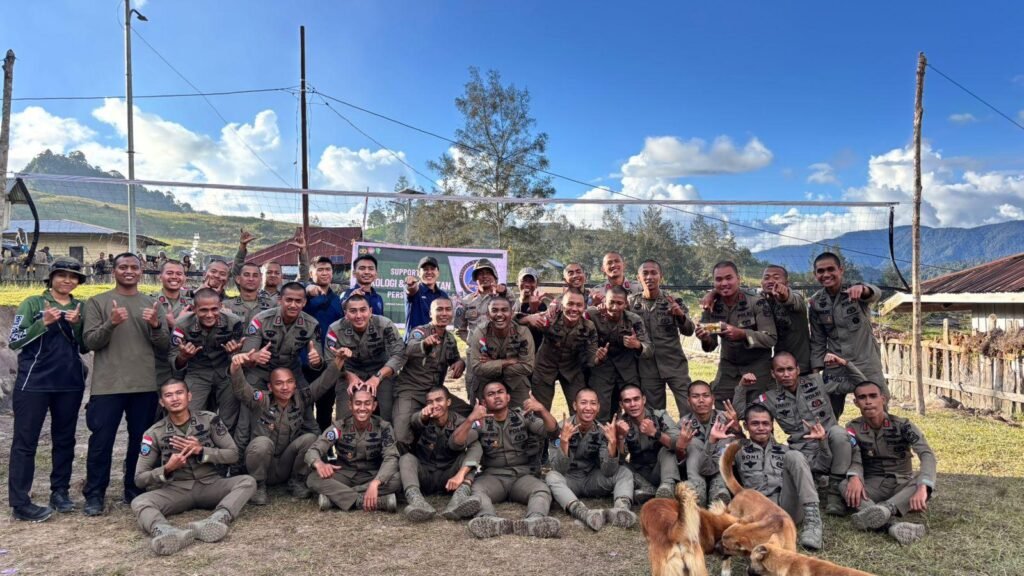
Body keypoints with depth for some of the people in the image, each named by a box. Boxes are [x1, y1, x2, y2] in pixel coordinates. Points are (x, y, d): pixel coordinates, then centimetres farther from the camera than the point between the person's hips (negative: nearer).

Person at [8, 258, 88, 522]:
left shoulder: (81, 308, 9)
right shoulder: (33, 303, -1)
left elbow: (85, 348, 7)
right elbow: (14, 342, -7)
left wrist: (76, 325, -10)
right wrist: (44, 323, -18)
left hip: (70, 384, 4)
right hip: (34, 383, -4)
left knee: (64, 439, 11)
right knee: (25, 441, 0)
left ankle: (60, 491, 22)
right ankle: (19, 503, 3)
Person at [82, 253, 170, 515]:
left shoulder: (151, 304, 10)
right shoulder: (97, 302, 4)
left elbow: (165, 347, 5)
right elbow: (89, 341, -5)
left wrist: (156, 325, -14)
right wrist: (111, 324, -21)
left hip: (145, 385, 2)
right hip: (107, 385, -2)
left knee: (141, 441, 10)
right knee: (101, 441, 2)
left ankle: (135, 491, 24)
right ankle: (94, 495, 16)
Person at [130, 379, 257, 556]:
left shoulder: (209, 420, 0)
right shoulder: (154, 433, -1)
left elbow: (233, 454, 0)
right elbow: (139, 478, 1)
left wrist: (201, 451, -16)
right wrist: (167, 469, -19)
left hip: (210, 485, 1)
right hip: (176, 490, 0)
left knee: (248, 481, -27)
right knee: (139, 503, -30)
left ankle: (215, 522, -54)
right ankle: (169, 534, -62)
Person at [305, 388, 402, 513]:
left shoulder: (383, 427, -9)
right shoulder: (339, 426, -7)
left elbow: (391, 458, -20)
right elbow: (312, 450, -12)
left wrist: (375, 483, -41)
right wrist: (319, 464, -39)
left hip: (372, 476, -1)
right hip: (345, 476, 1)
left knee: (397, 479, -32)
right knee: (313, 479, -29)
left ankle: (334, 496, -29)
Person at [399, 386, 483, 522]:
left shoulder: (460, 423, -5)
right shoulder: (424, 421, -4)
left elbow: (475, 447, -24)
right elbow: (412, 422, -30)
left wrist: (461, 474, -40)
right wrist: (422, 416, -56)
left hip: (449, 478, 0)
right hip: (423, 476, 0)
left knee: (467, 455, -20)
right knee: (406, 458, -25)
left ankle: (459, 498, -44)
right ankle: (417, 501, -50)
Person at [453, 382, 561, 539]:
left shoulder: (523, 416, 8)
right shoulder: (481, 422, 6)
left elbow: (552, 433, -3)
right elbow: (457, 443, -10)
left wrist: (542, 410, -23)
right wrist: (470, 419, -28)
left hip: (523, 475, 1)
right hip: (492, 476, 0)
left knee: (543, 490, -30)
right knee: (475, 490, -32)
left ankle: (535, 521, -59)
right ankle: (492, 521, -60)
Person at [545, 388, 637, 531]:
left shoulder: (602, 431, -6)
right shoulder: (561, 428, -13)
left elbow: (608, 472, -15)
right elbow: (559, 469, -21)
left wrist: (613, 442, -29)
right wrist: (564, 440, -37)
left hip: (593, 480, 3)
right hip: (569, 480, -3)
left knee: (624, 473, -18)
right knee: (552, 477, -33)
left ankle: (621, 509, -45)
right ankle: (584, 513, -52)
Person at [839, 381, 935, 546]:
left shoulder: (903, 425, -8)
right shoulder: (853, 428, -3)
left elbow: (927, 454, -23)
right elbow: (855, 461, -13)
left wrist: (922, 487, -43)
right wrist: (854, 477, -40)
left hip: (902, 485, 0)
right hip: (873, 486, 0)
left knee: (925, 481, -32)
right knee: (845, 486, -33)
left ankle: (886, 508, -50)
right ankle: (894, 525, -53)